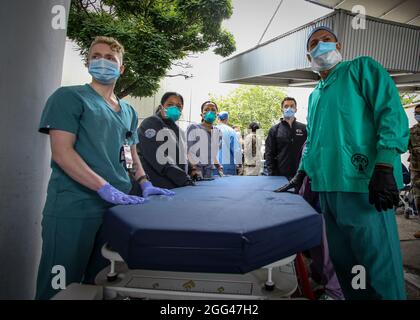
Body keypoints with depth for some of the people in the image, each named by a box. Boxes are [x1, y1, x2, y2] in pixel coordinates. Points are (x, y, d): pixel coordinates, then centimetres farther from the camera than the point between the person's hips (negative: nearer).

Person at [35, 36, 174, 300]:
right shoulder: (69, 97, -1)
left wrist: (144, 183, 4)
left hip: (118, 208, 6)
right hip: (74, 209, -5)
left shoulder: (128, 111, 17)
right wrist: (106, 188, -21)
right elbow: (61, 152, -12)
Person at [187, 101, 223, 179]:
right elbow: (188, 152, -7)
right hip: (196, 169, -5)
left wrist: (219, 167, 7)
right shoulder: (193, 128, -4)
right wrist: (193, 168, -17)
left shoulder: (218, 132, 12)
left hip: (210, 172, 5)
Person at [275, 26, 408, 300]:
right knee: (342, 262, 14)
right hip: (328, 187, 7)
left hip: (364, 184, -7)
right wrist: (302, 174, 21)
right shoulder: (315, 95, 24)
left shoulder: (362, 68, 5)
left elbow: (392, 112, -9)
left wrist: (384, 168, -20)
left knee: (379, 265, -3)